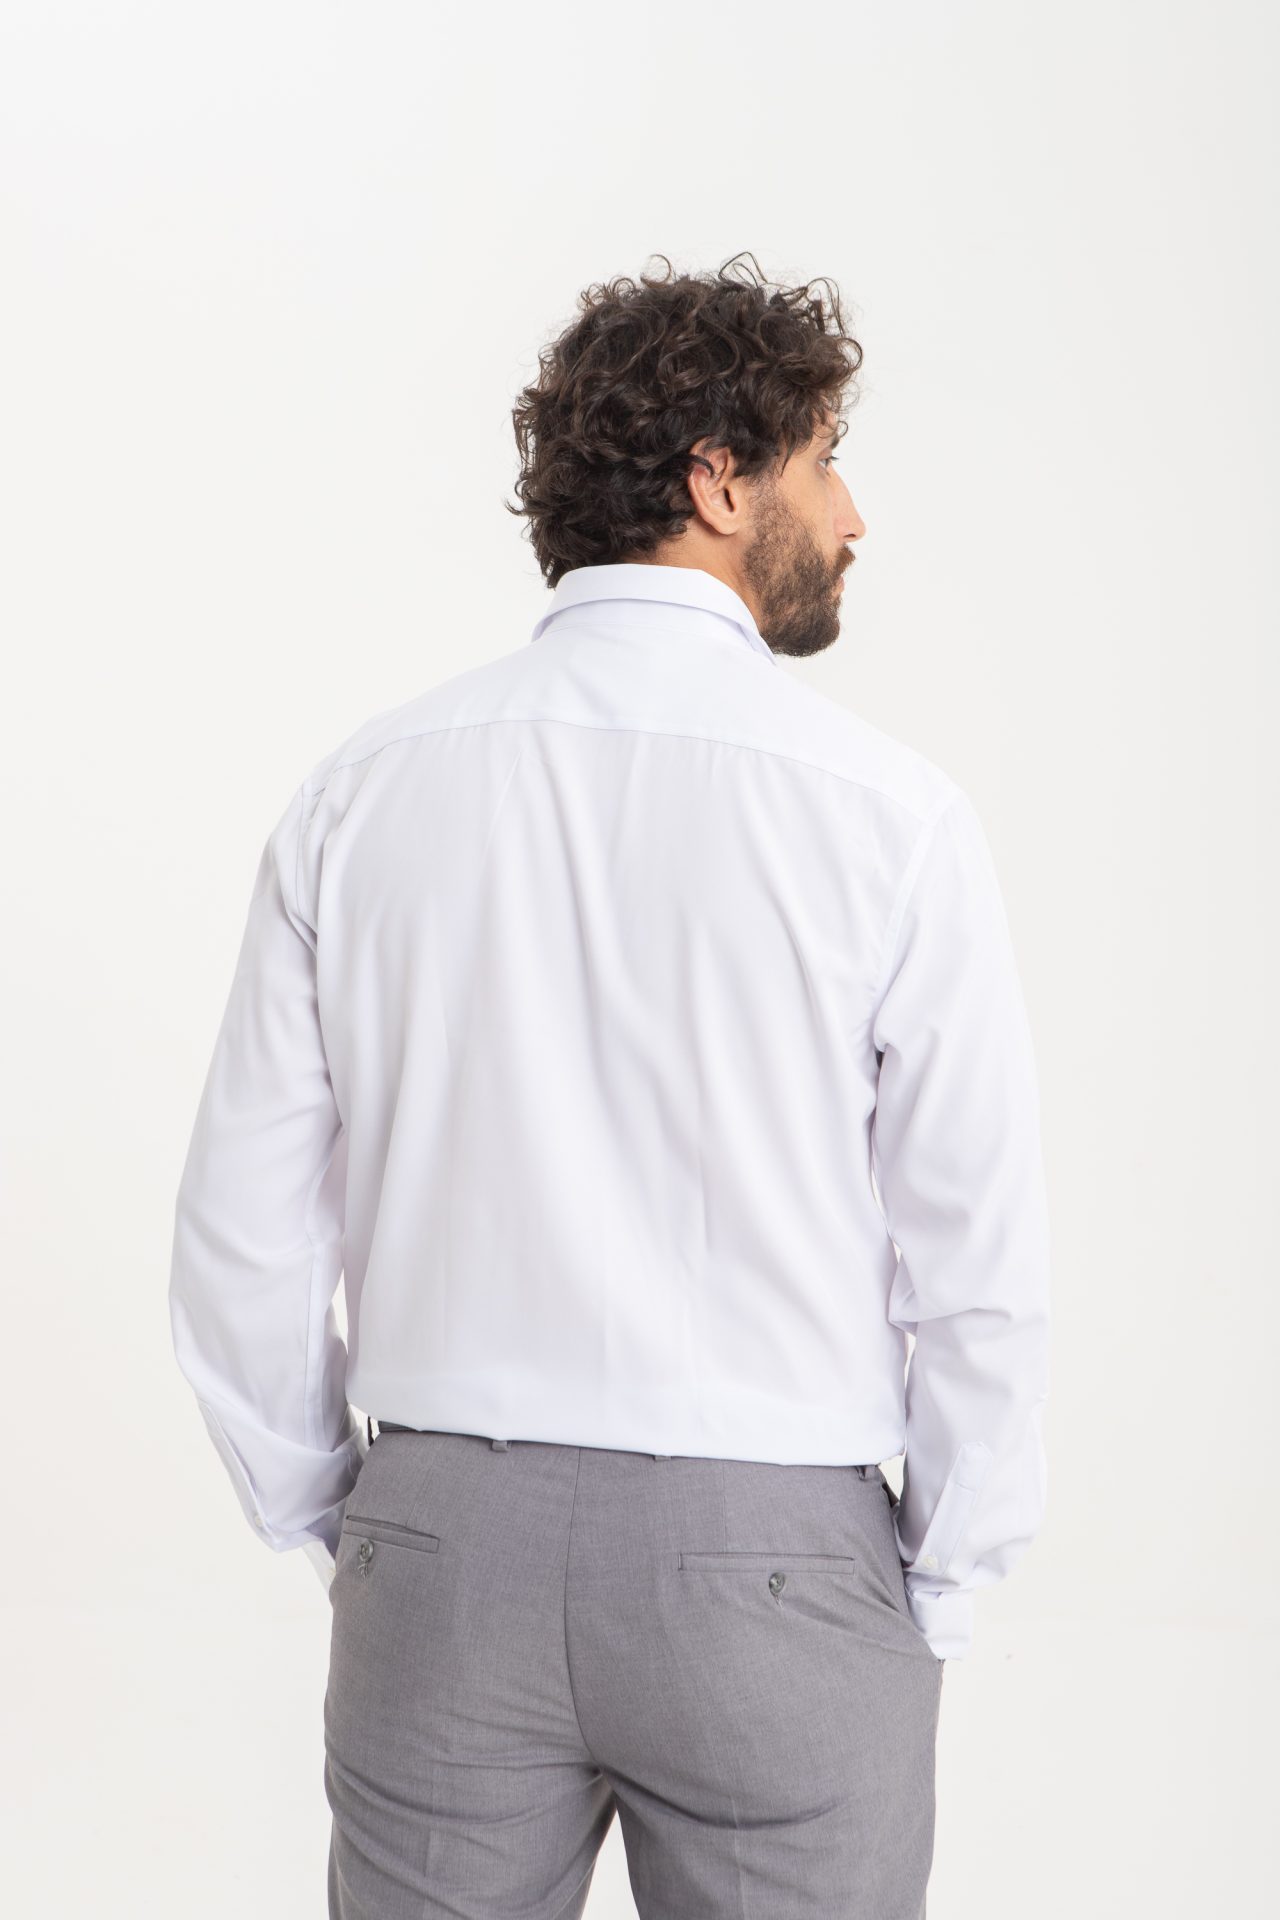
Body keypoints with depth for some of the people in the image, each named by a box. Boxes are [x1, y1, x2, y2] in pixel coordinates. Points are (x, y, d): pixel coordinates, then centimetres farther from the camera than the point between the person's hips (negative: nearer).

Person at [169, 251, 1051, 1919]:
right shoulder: (886, 812, -9)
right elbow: (983, 1276, -7)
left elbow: (242, 1241, 2)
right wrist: (933, 1602, 6)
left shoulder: (365, 792, 0)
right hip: (775, 1563, -2)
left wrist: (339, 1535, 14)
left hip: (446, 1544, 3)